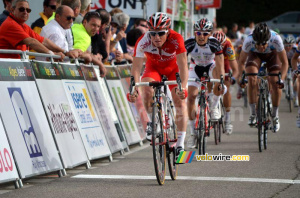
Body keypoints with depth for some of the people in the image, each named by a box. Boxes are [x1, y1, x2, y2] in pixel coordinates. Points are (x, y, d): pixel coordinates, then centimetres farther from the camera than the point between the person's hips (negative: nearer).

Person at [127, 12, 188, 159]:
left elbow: (182, 66, -37)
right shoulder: (143, 42, -32)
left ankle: (180, 144, -9)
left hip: (173, 68, -1)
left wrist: (182, 87, -51)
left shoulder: (176, 39, -34)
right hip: (154, 68, 1)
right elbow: (136, 68, -32)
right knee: (147, 91, -28)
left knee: (180, 101, -14)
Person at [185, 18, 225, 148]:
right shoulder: (189, 43, -29)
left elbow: (220, 64, -34)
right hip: (196, 67, 1)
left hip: (211, 65, -1)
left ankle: (214, 107, -11)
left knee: (219, 79, -37)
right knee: (191, 96, -14)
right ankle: (193, 133, -2)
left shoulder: (214, 43, -30)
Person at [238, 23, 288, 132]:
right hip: (254, 54, 0)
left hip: (272, 54, 0)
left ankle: (275, 116, 5)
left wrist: (281, 79, -41)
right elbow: (241, 62, -22)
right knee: (252, 80, -23)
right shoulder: (248, 41, -38)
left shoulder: (276, 39, -40)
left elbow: (284, 62, -28)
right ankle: (253, 114, -9)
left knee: (275, 83, -15)